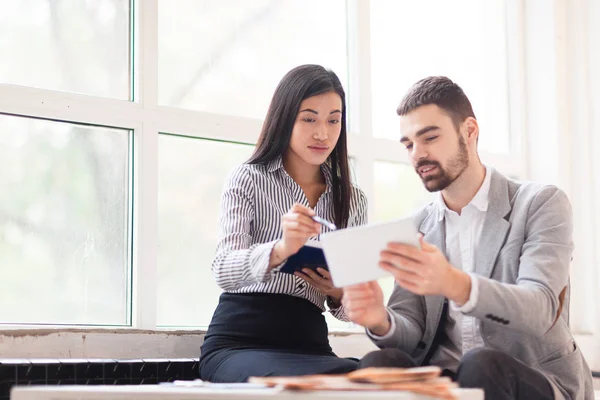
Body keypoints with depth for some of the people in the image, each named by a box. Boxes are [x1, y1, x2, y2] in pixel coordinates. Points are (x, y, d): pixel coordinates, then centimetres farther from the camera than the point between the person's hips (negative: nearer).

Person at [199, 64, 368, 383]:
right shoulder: (248, 179, 4)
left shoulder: (354, 201, 14)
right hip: (238, 342, -4)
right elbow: (224, 272, -13)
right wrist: (280, 250, -34)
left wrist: (339, 294, -10)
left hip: (308, 344, 4)